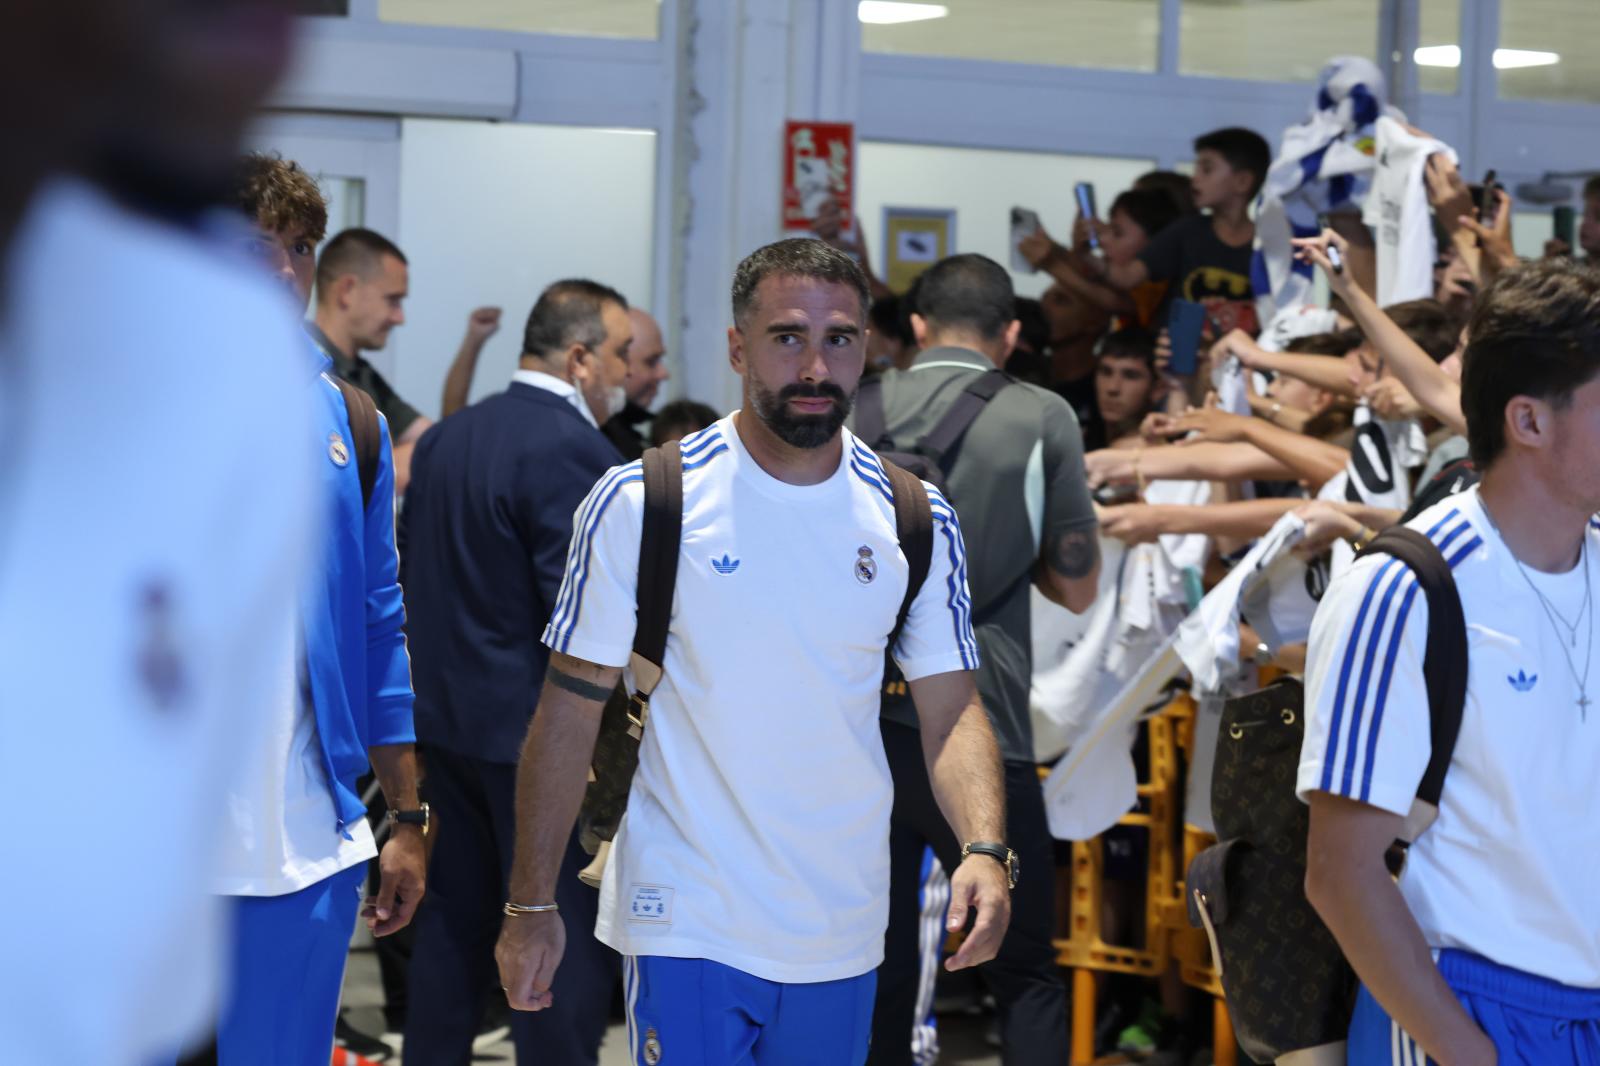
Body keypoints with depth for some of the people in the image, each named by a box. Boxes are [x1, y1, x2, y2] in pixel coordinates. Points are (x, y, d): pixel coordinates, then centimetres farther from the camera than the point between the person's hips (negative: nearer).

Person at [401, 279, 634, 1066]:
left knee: (455, 919, 16)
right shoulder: (574, 449, -18)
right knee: (572, 935, -1)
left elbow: (412, 577, 13)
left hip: (444, 719, 8)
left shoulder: (445, 439, 9)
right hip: (540, 733, -8)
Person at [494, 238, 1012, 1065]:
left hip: (843, 929, 4)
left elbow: (951, 709, 2)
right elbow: (570, 710, -3)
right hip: (687, 924, -3)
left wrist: (984, 850, -16)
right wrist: (531, 905, -5)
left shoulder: (918, 521, 2)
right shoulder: (641, 503, -8)